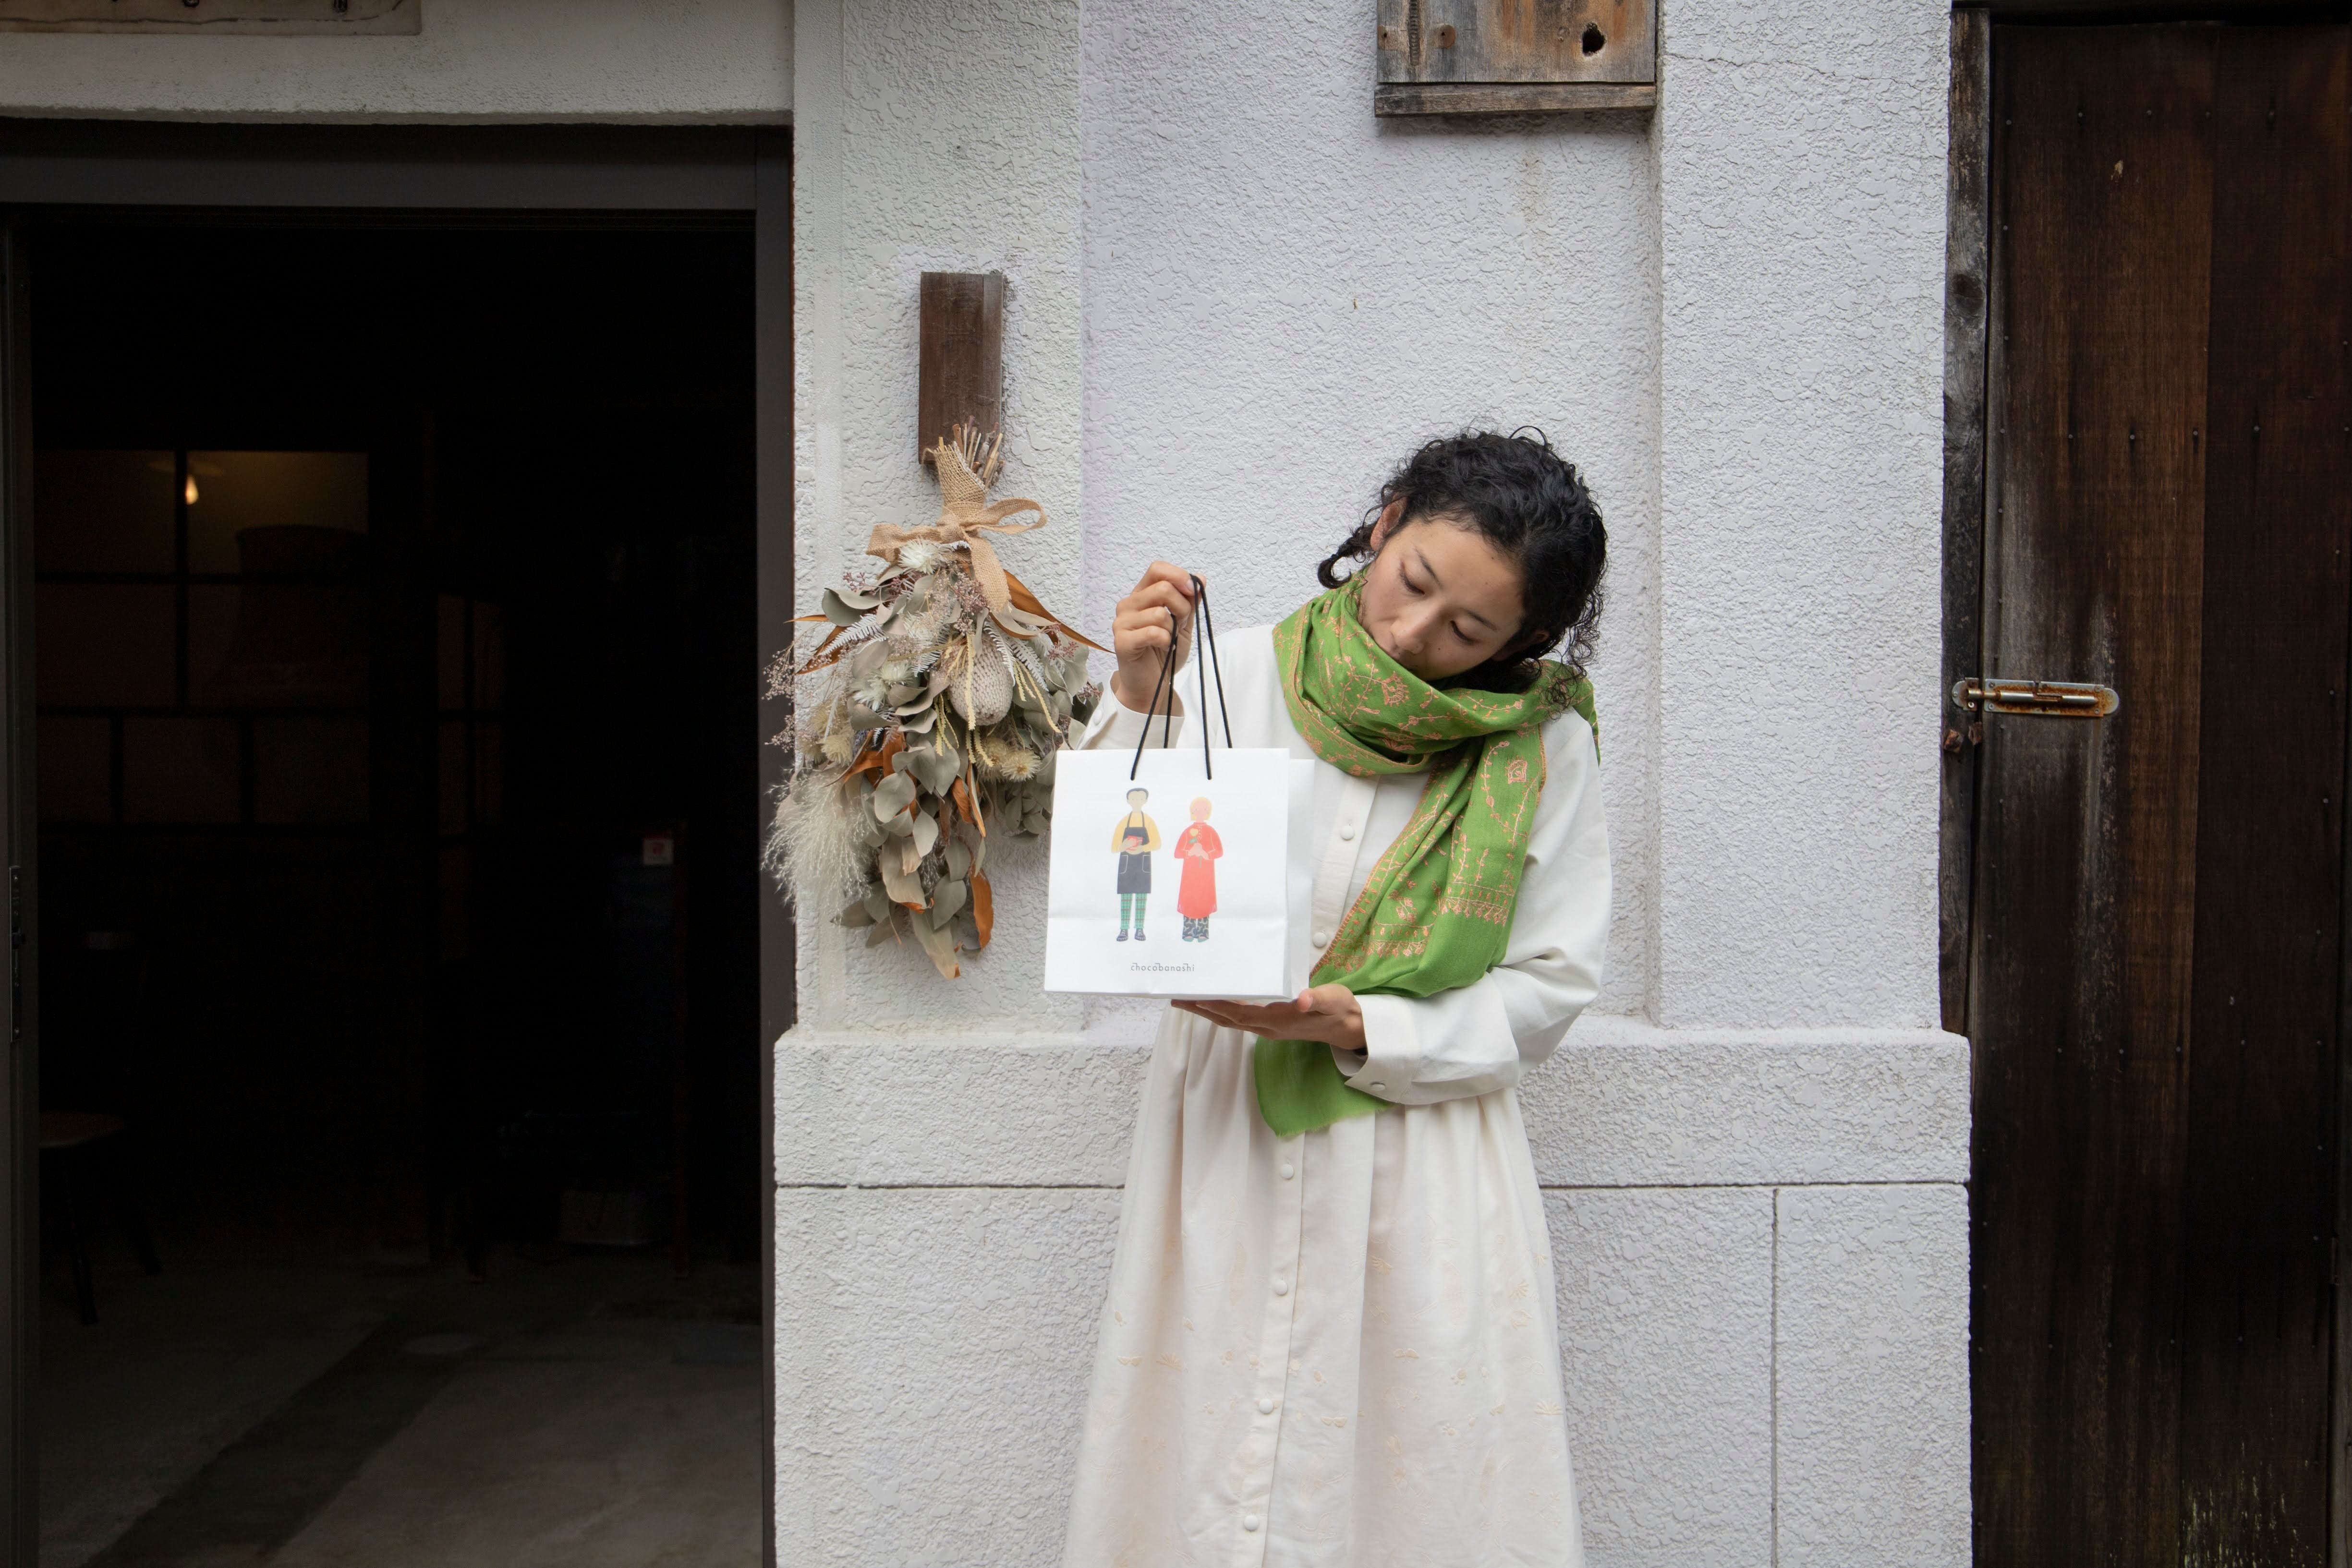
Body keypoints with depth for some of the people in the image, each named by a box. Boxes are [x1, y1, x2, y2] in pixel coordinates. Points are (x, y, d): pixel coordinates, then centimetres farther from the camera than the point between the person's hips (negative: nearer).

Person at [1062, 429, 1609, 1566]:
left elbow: (1547, 988, -3)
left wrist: (1362, 1031, -16)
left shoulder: (1545, 750, -5)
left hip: (1418, 1163, -1)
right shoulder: (1238, 677, -3)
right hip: (1224, 1143, 1)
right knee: (1209, 1474, 12)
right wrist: (1135, 703, -17)